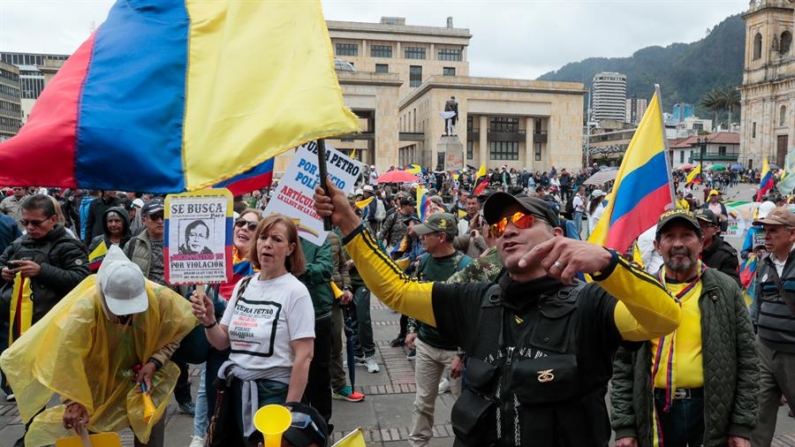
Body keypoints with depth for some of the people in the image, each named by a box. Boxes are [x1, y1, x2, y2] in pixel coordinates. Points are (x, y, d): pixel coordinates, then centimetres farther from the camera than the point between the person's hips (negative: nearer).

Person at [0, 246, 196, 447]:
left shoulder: (160, 298, -26)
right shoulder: (84, 309, -32)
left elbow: (175, 335, -8)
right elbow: (67, 358, -24)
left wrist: (154, 363, -22)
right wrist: (75, 400, -22)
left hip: (146, 380, 1)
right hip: (98, 385, -1)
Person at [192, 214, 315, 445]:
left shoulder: (295, 291, -12)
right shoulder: (243, 285, 5)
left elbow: (304, 357, -14)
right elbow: (222, 343, 8)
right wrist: (209, 321, -12)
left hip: (274, 390, -5)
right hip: (236, 387, 6)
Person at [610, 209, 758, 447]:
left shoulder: (726, 289, -2)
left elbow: (747, 360, 1)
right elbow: (623, 364, 1)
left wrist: (742, 426, -2)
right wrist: (624, 426, -3)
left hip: (713, 409, 0)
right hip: (657, 409, 1)